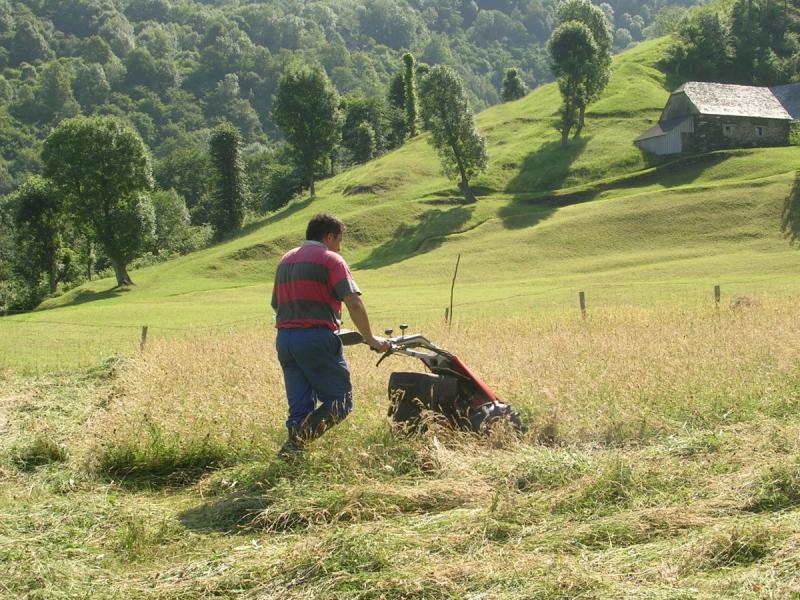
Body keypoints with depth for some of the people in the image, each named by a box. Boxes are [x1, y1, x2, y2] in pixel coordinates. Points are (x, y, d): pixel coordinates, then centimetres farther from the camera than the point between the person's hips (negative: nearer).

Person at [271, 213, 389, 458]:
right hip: (316, 337, -7)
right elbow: (354, 303, -12)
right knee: (340, 400, -1)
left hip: (283, 339, 7)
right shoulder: (330, 260, -2)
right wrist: (370, 339, -5)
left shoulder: (286, 260, 21)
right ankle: (300, 437, -21)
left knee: (300, 406, 10)